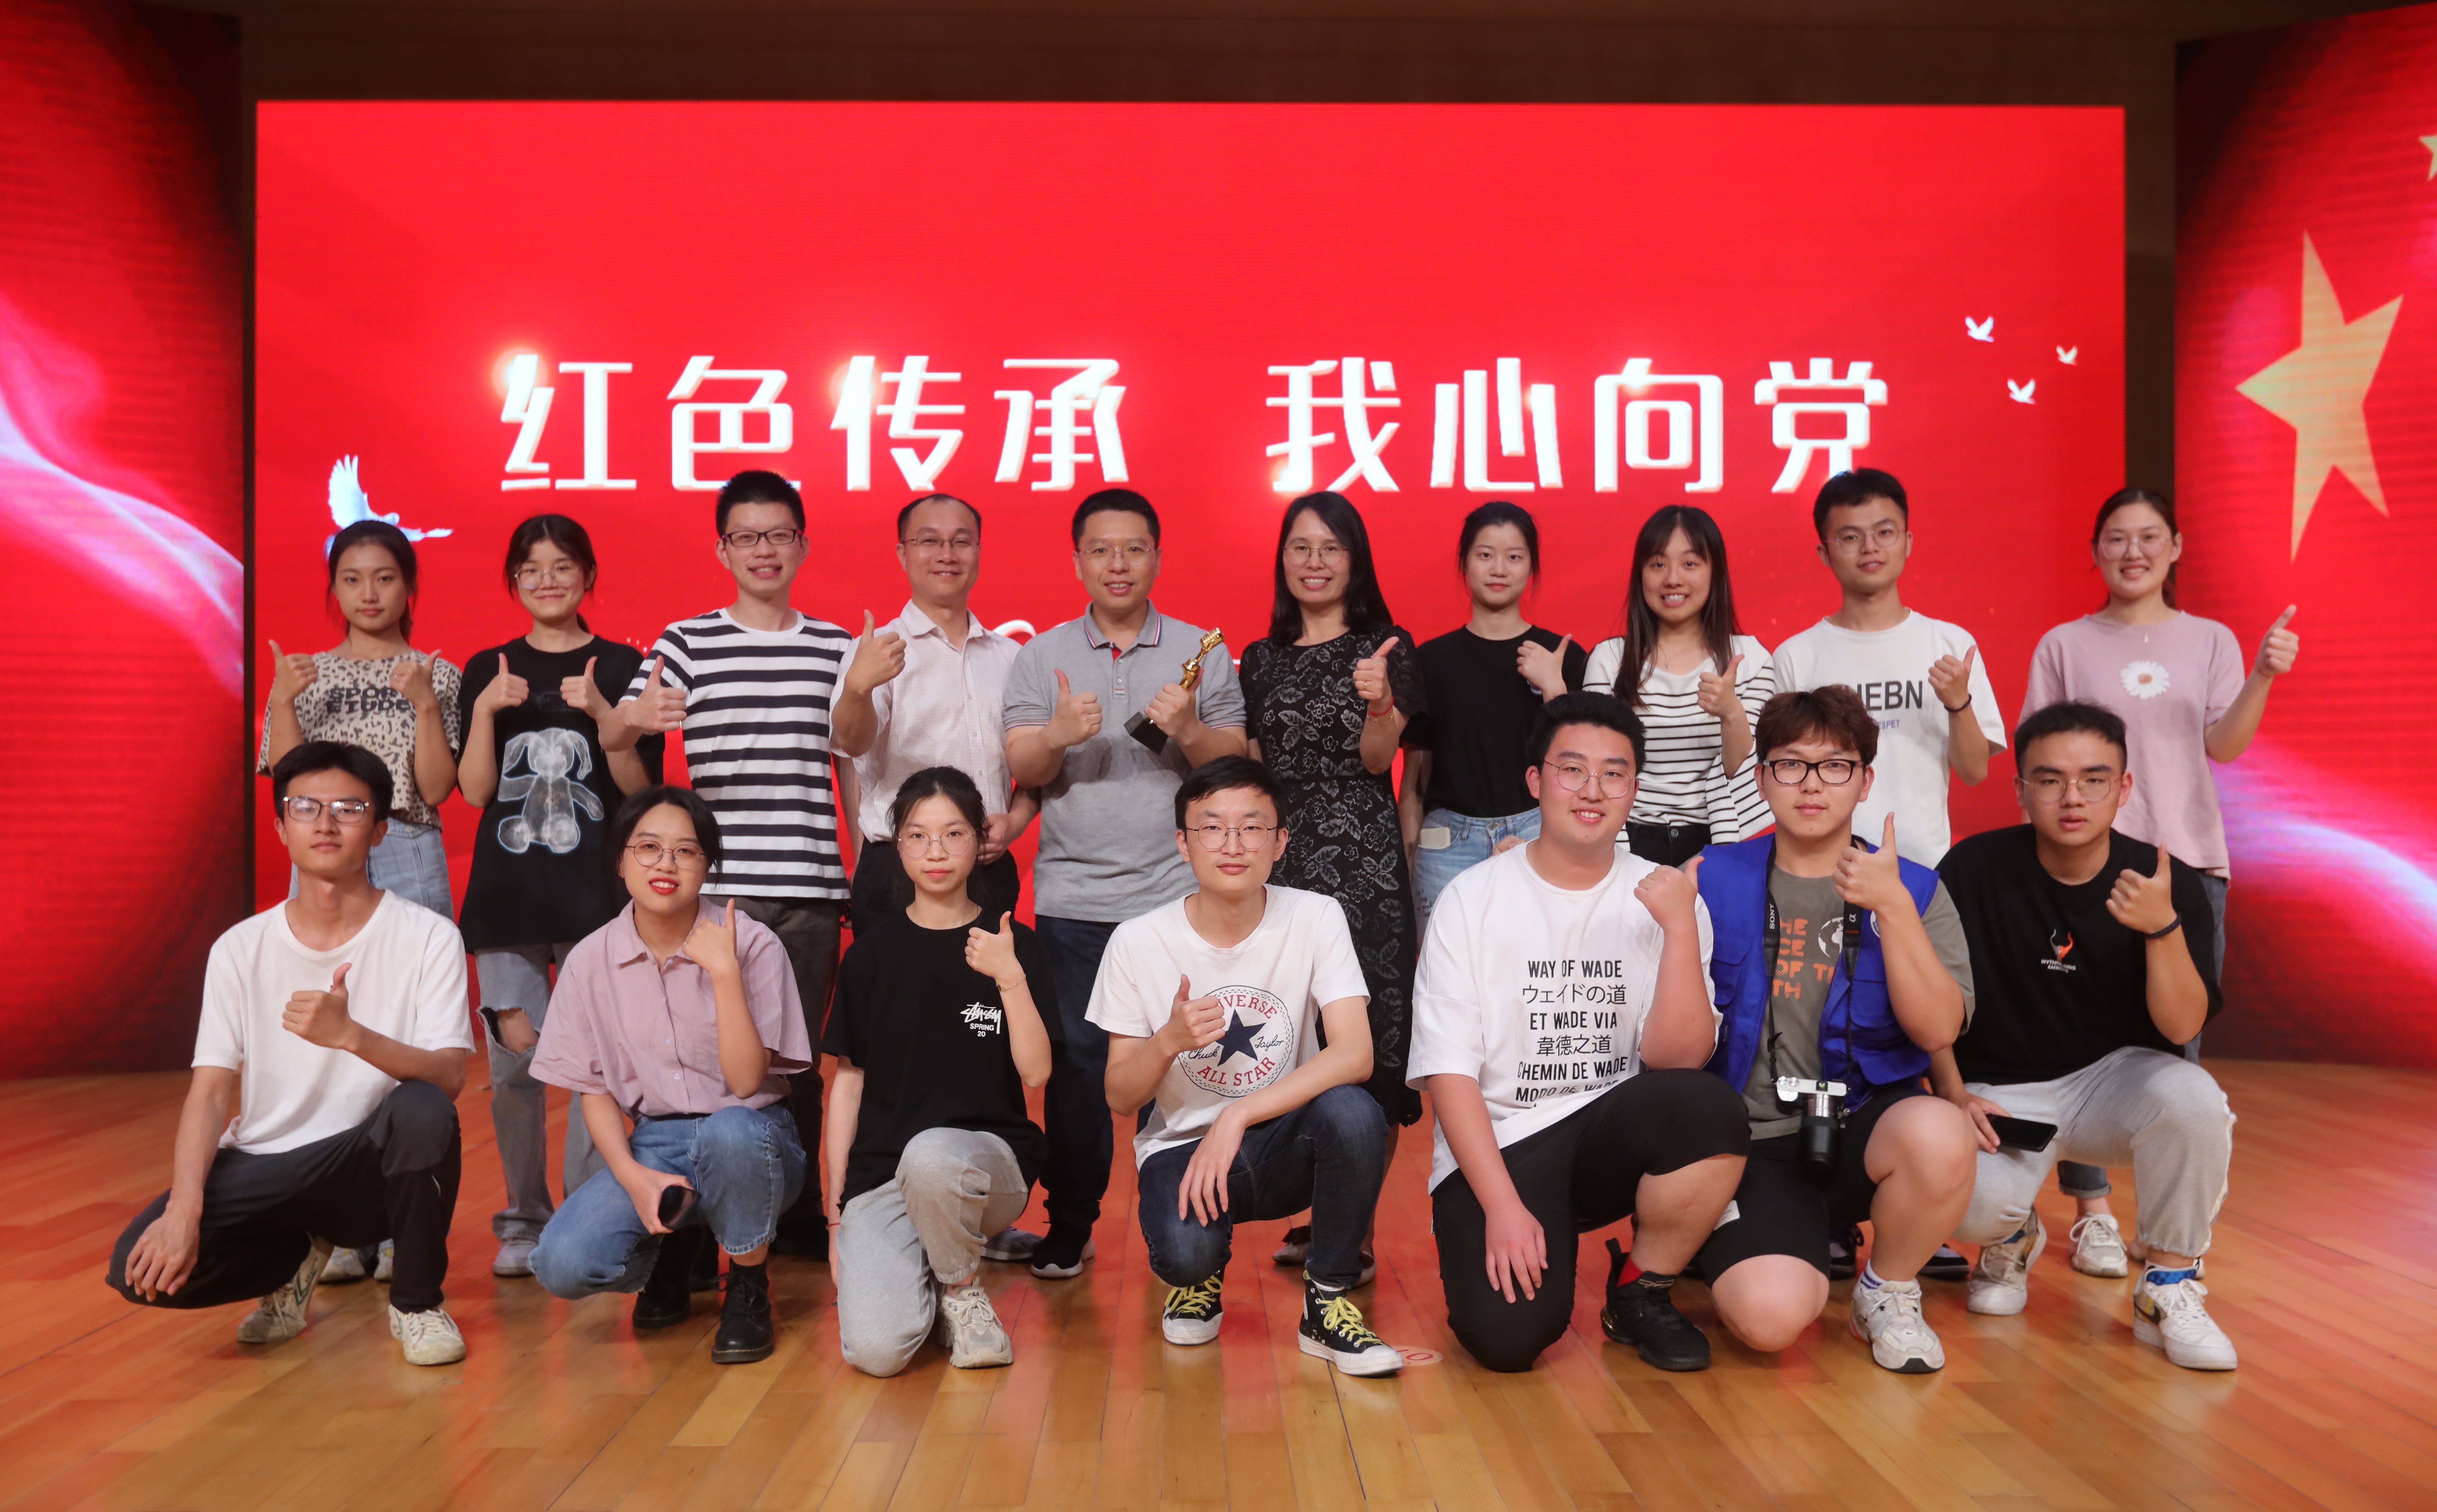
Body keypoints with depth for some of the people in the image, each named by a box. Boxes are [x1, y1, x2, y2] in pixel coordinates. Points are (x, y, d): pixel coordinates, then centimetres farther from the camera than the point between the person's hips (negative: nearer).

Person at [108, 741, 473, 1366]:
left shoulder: (428, 937, -8)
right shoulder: (240, 949, 1)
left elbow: (449, 1077, -19)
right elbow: (210, 1091, -3)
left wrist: (350, 1035, -37)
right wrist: (183, 1207, -20)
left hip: (373, 1168, -2)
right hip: (264, 1168, 3)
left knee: (423, 1112, -35)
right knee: (140, 1265, -23)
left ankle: (416, 1301, -7)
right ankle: (295, 1257, 13)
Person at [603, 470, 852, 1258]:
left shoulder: (836, 647, 10)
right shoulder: (687, 642, 5)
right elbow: (612, 737, -6)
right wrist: (636, 717, -29)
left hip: (810, 885, 1)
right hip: (717, 884, -1)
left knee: (798, 1059, 7)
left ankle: (800, 1215, 21)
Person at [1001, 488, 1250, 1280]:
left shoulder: (1202, 652, 7)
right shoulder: (1042, 655, 9)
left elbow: (1238, 766, 4)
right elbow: (1020, 769, 2)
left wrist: (1192, 732, -16)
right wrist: (1058, 733, -19)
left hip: (1177, 895, 0)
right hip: (1073, 898, 1)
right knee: (1075, 1063, 3)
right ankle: (1070, 1227, 17)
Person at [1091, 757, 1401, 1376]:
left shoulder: (1316, 919, -10)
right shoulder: (1138, 943, -9)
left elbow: (1355, 1055, -22)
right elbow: (1119, 1098, -2)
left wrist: (1238, 1117, -29)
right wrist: (1169, 1041, -24)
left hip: (1285, 1144, 1)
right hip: (1182, 1144, 0)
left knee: (1354, 1113, -33)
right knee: (1185, 1249, -33)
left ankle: (1328, 1304, -7)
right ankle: (1199, 1273, 10)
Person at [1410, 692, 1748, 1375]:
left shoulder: (1662, 897, 0)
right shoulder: (1472, 899, -4)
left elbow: (1678, 1059, -12)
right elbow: (1448, 1070, -7)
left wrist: (1680, 927, -23)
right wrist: (1502, 1204, -16)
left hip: (1614, 1136, 3)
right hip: (1497, 1145, -2)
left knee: (1710, 1108, -30)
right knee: (1508, 1335, -26)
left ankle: (1642, 1296, -3)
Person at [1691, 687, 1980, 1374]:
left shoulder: (1913, 890, 4)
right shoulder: (1714, 879, 4)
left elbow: (1938, 1030, -10)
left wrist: (1892, 908, -19)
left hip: (1863, 1121, 1)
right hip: (1750, 1139, -1)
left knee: (1940, 1136, -36)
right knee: (1770, 1317, -26)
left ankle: (1888, 1293, -3)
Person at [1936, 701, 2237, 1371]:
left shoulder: (2169, 882, -10)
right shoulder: (1974, 869, -12)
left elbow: (2181, 1027, -18)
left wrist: (2163, 926, -33)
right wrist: (1953, 1094, -12)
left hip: (2114, 1077, 1)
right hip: (2000, 1092, -1)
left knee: (2193, 1097, -33)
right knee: (1970, 1203, -30)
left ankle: (2167, 1290, -7)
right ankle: (2012, 1241, 14)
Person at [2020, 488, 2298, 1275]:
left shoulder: (2211, 641, 8)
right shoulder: (2064, 645, 4)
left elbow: (2226, 747, -5)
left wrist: (2263, 679, -21)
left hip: (2189, 862, 2)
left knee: (2177, 1046, 6)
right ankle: (2093, 1211, 10)